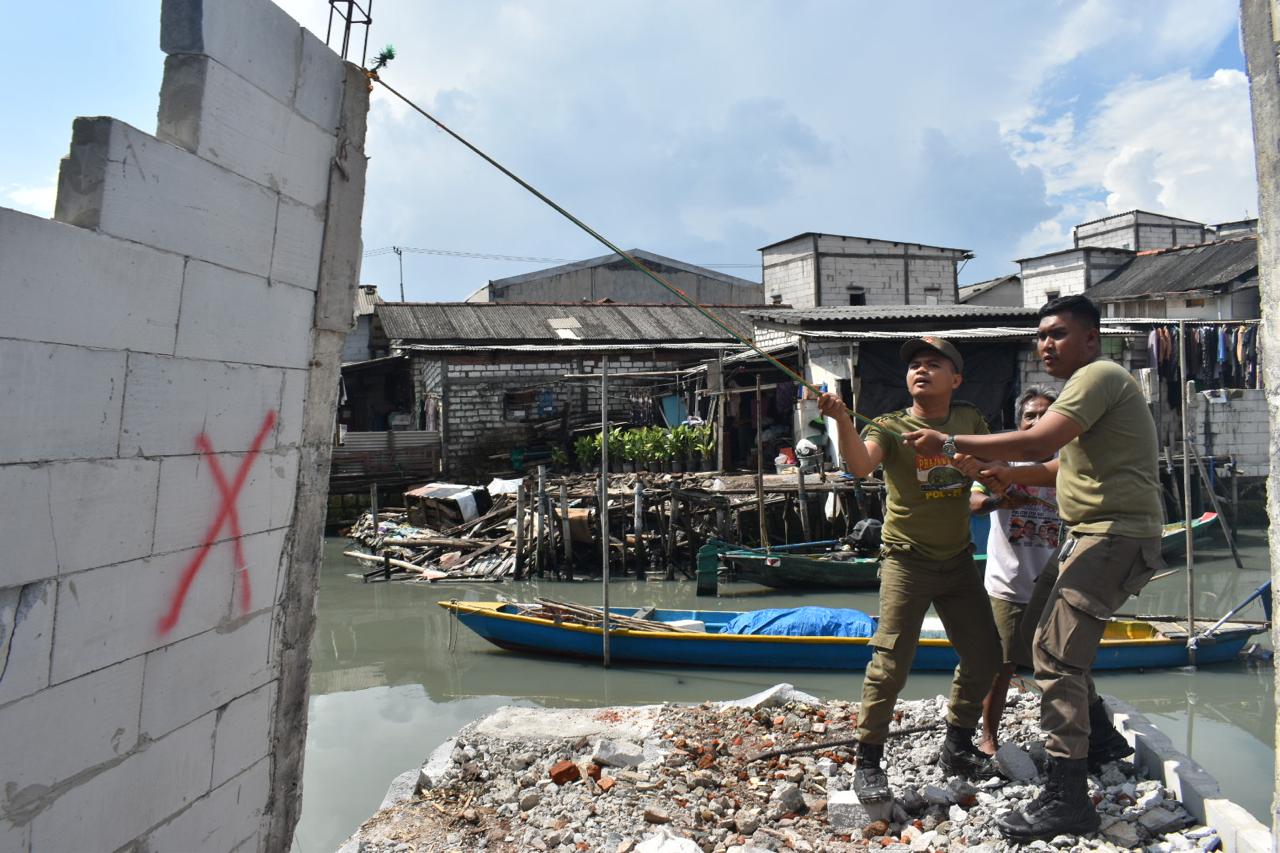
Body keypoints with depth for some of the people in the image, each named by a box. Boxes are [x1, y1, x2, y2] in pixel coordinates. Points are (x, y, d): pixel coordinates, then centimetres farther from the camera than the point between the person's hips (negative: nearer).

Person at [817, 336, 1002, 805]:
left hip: (957, 558, 6)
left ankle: (957, 748, 33)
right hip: (907, 560, -5)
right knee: (890, 664, -10)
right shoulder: (889, 428, -8)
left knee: (984, 654, 13)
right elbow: (861, 464, -27)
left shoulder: (969, 420, 6)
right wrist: (842, 419, -44)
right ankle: (868, 763, 3)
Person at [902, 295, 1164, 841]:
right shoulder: (1093, 382, 20)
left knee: (1055, 652, -15)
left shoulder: (1098, 376, -13)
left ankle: (1066, 800, -10)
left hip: (1114, 536, -11)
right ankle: (1099, 736, 33)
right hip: (1092, 533, 11)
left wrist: (950, 444, -22)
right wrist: (1014, 476, 13)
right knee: (1039, 626, 19)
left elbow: (1038, 444, -26)